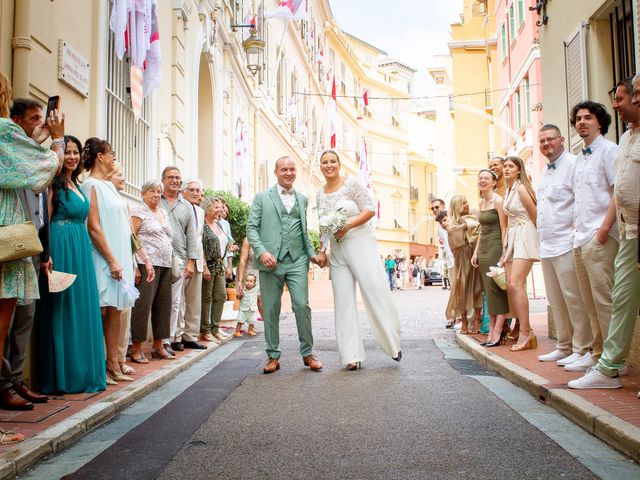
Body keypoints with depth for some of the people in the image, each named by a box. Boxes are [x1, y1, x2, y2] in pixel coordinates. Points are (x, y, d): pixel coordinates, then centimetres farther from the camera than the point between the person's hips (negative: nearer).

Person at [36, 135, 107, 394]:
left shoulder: (77, 185, 19)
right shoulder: (54, 184, -5)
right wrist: (46, 255, -21)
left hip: (81, 249, 8)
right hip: (61, 248, -8)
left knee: (82, 308, 9)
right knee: (62, 310, -3)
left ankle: (82, 373, 17)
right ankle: (61, 376, 5)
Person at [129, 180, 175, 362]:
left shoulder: (163, 213, 20)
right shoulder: (138, 211, -2)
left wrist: (170, 263, 14)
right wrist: (144, 262, -18)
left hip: (165, 265, 8)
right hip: (147, 264, -8)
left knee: (163, 305, 9)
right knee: (143, 304, -8)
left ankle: (158, 346, 17)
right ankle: (136, 348, -2)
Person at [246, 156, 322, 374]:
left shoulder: (302, 199, 18)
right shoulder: (262, 197, 9)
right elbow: (251, 227, 2)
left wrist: (311, 253, 9)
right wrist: (261, 251, -12)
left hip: (297, 260, 2)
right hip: (271, 261, -1)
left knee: (302, 305, -6)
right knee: (270, 310, 3)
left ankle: (307, 353, 7)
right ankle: (273, 356, 14)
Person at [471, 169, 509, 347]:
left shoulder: (498, 201, -8)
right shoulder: (482, 202, 16)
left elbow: (504, 229, -13)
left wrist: (504, 254, -18)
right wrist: (476, 252, 15)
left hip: (495, 248, -8)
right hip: (483, 249, 8)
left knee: (497, 290, -7)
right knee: (489, 292, 7)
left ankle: (497, 334, -3)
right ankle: (492, 333, 10)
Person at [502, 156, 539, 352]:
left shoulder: (521, 189, -8)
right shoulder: (508, 191, 18)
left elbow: (535, 216, -6)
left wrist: (524, 233, 7)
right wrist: (504, 249, 13)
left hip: (524, 236, -9)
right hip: (511, 238, 9)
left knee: (515, 284, -17)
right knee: (510, 285, 2)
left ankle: (525, 332, -13)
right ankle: (525, 330, 9)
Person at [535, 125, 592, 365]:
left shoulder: (573, 165, -8)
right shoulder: (545, 172, 20)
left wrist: (577, 234, -19)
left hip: (566, 244, -9)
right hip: (547, 246, 9)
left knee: (574, 298, -4)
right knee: (556, 300, 14)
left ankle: (582, 349, 5)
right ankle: (563, 347, 23)